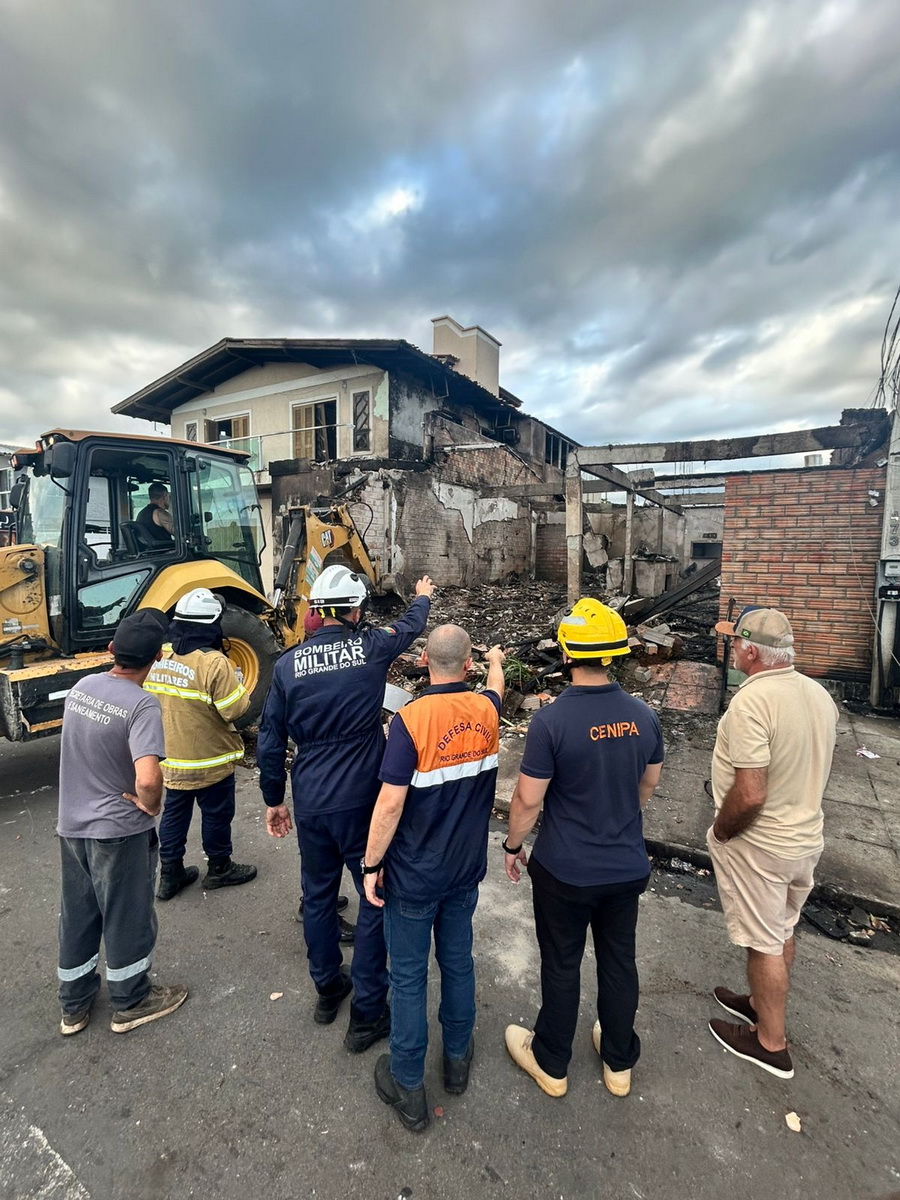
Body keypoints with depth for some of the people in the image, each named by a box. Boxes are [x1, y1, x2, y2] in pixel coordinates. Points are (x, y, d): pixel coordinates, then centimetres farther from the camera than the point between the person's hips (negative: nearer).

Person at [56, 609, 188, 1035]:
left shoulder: (80, 687, -4)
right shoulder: (141, 704, -27)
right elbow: (147, 778, -36)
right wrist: (149, 806, -16)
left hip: (70, 823, 7)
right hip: (119, 829, -7)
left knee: (76, 915, 22)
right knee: (126, 917, 13)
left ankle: (73, 1005, 41)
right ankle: (130, 1003, 33)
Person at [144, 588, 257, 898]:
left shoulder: (158, 658, -4)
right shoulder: (213, 663, -26)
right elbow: (236, 709, -24)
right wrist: (235, 683, -7)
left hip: (171, 758, 6)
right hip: (210, 760, -6)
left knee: (174, 813, 20)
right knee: (216, 814, 13)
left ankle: (170, 874, 32)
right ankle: (219, 868, 30)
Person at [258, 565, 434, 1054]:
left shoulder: (288, 663, -4)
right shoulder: (371, 647, -10)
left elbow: (270, 742, 1)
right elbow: (410, 624, 12)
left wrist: (273, 800, 15)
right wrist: (423, 595, 34)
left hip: (309, 804, 4)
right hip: (361, 801, -3)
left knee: (318, 895, 22)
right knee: (377, 900, 13)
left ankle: (327, 989, 42)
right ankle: (367, 1013, 23)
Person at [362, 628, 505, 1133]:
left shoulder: (411, 719, -25)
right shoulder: (485, 708, -10)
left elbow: (390, 804, -23)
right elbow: (495, 687, 17)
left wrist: (372, 864, -9)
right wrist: (497, 661, 38)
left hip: (413, 877, -4)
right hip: (466, 868, 5)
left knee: (409, 977, 14)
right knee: (458, 962, 24)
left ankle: (409, 1089, 32)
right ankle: (458, 1058, 45)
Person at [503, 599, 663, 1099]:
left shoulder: (551, 720, -26)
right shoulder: (644, 715, -10)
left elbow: (528, 798, -19)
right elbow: (650, 782, 6)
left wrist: (514, 845, 0)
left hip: (566, 871, -4)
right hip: (628, 866, 4)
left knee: (561, 967, 17)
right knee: (620, 963, 23)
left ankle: (551, 1064, 41)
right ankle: (619, 1063, 45)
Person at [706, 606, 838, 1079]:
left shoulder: (751, 702, -30)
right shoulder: (819, 694, -3)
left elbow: (750, 794, -32)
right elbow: (809, 768, 9)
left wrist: (719, 830, -14)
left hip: (759, 846, -8)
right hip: (806, 836, 8)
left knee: (763, 942, 11)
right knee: (782, 930, 25)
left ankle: (771, 1043, 31)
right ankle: (764, 1003, 46)